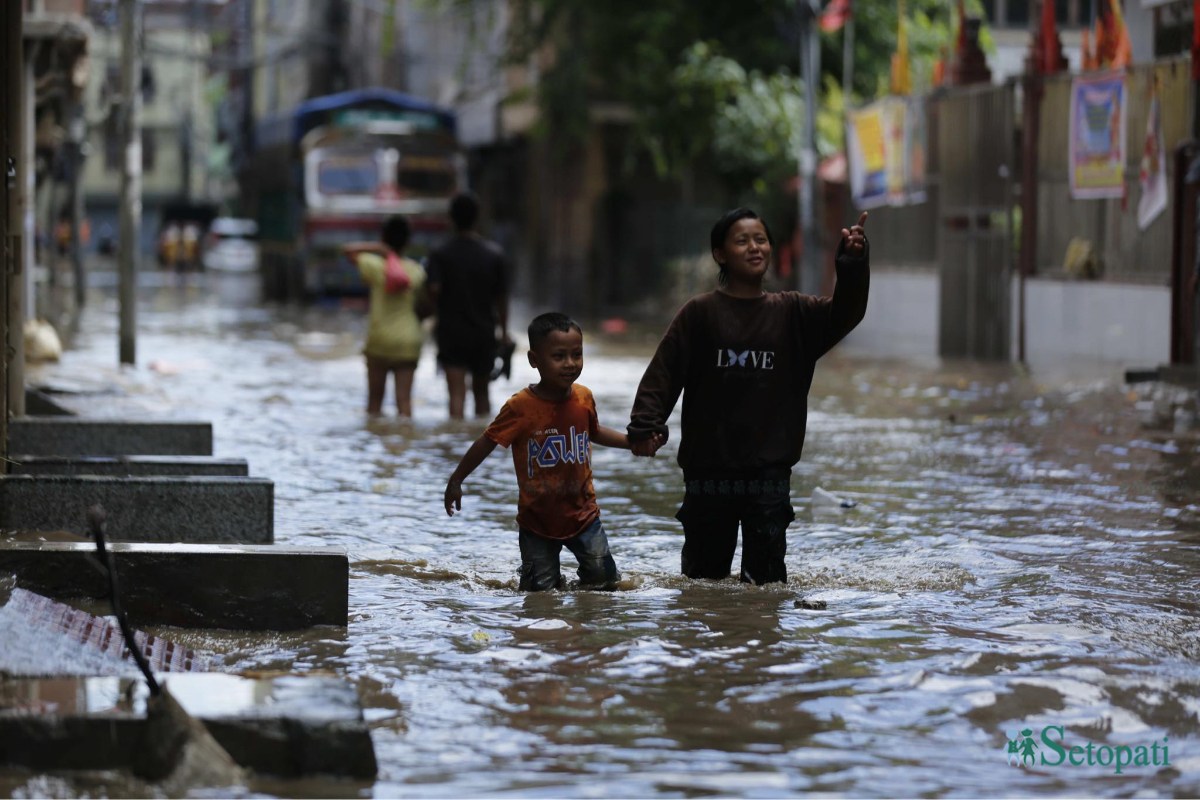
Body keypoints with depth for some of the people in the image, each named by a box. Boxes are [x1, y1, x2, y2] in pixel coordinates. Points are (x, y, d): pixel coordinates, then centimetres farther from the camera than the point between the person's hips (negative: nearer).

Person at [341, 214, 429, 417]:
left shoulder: (376, 266, -8)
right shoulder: (416, 271, -1)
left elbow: (348, 249, 1)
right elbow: (422, 307, 4)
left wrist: (378, 248, -3)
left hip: (379, 340, -1)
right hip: (409, 341, 1)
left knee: (375, 398, 8)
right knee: (404, 398, -3)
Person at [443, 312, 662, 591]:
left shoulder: (584, 398, -2)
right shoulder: (520, 407, -17)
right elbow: (487, 443, -8)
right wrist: (456, 481, -6)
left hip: (582, 513, 3)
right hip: (536, 520, -3)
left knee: (604, 579, -1)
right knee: (540, 590, 0)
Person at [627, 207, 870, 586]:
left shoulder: (792, 312, 5)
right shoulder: (700, 313, -3)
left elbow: (844, 313, -9)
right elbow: (663, 373, -6)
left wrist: (854, 264, -25)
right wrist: (645, 425, -19)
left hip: (769, 469, 1)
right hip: (709, 468, -1)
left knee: (766, 570, 0)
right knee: (704, 568, 9)